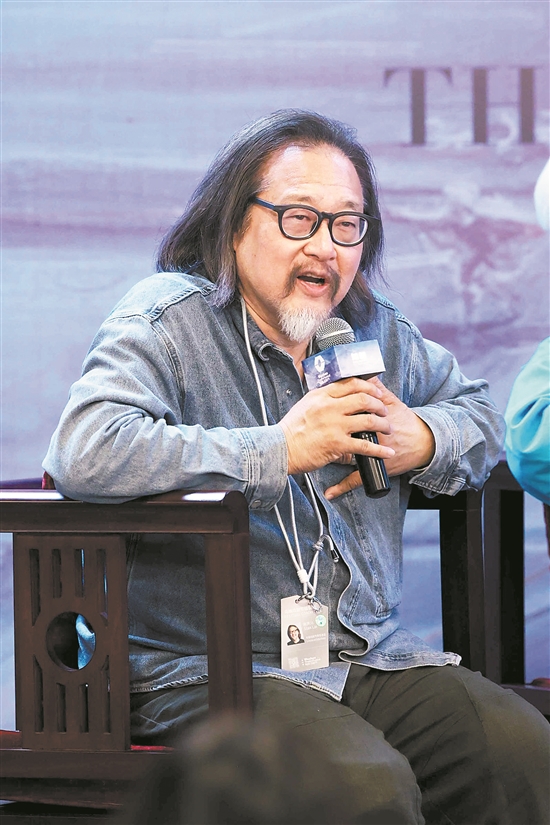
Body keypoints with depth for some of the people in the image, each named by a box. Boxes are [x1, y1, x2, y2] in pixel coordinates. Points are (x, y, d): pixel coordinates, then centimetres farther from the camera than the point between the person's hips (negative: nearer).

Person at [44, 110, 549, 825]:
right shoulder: (168, 321, -6)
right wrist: (280, 450, -20)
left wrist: (420, 440, 1)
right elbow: (82, 454, -24)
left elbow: (478, 411, 28)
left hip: (372, 658, 6)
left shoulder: (374, 327, 15)